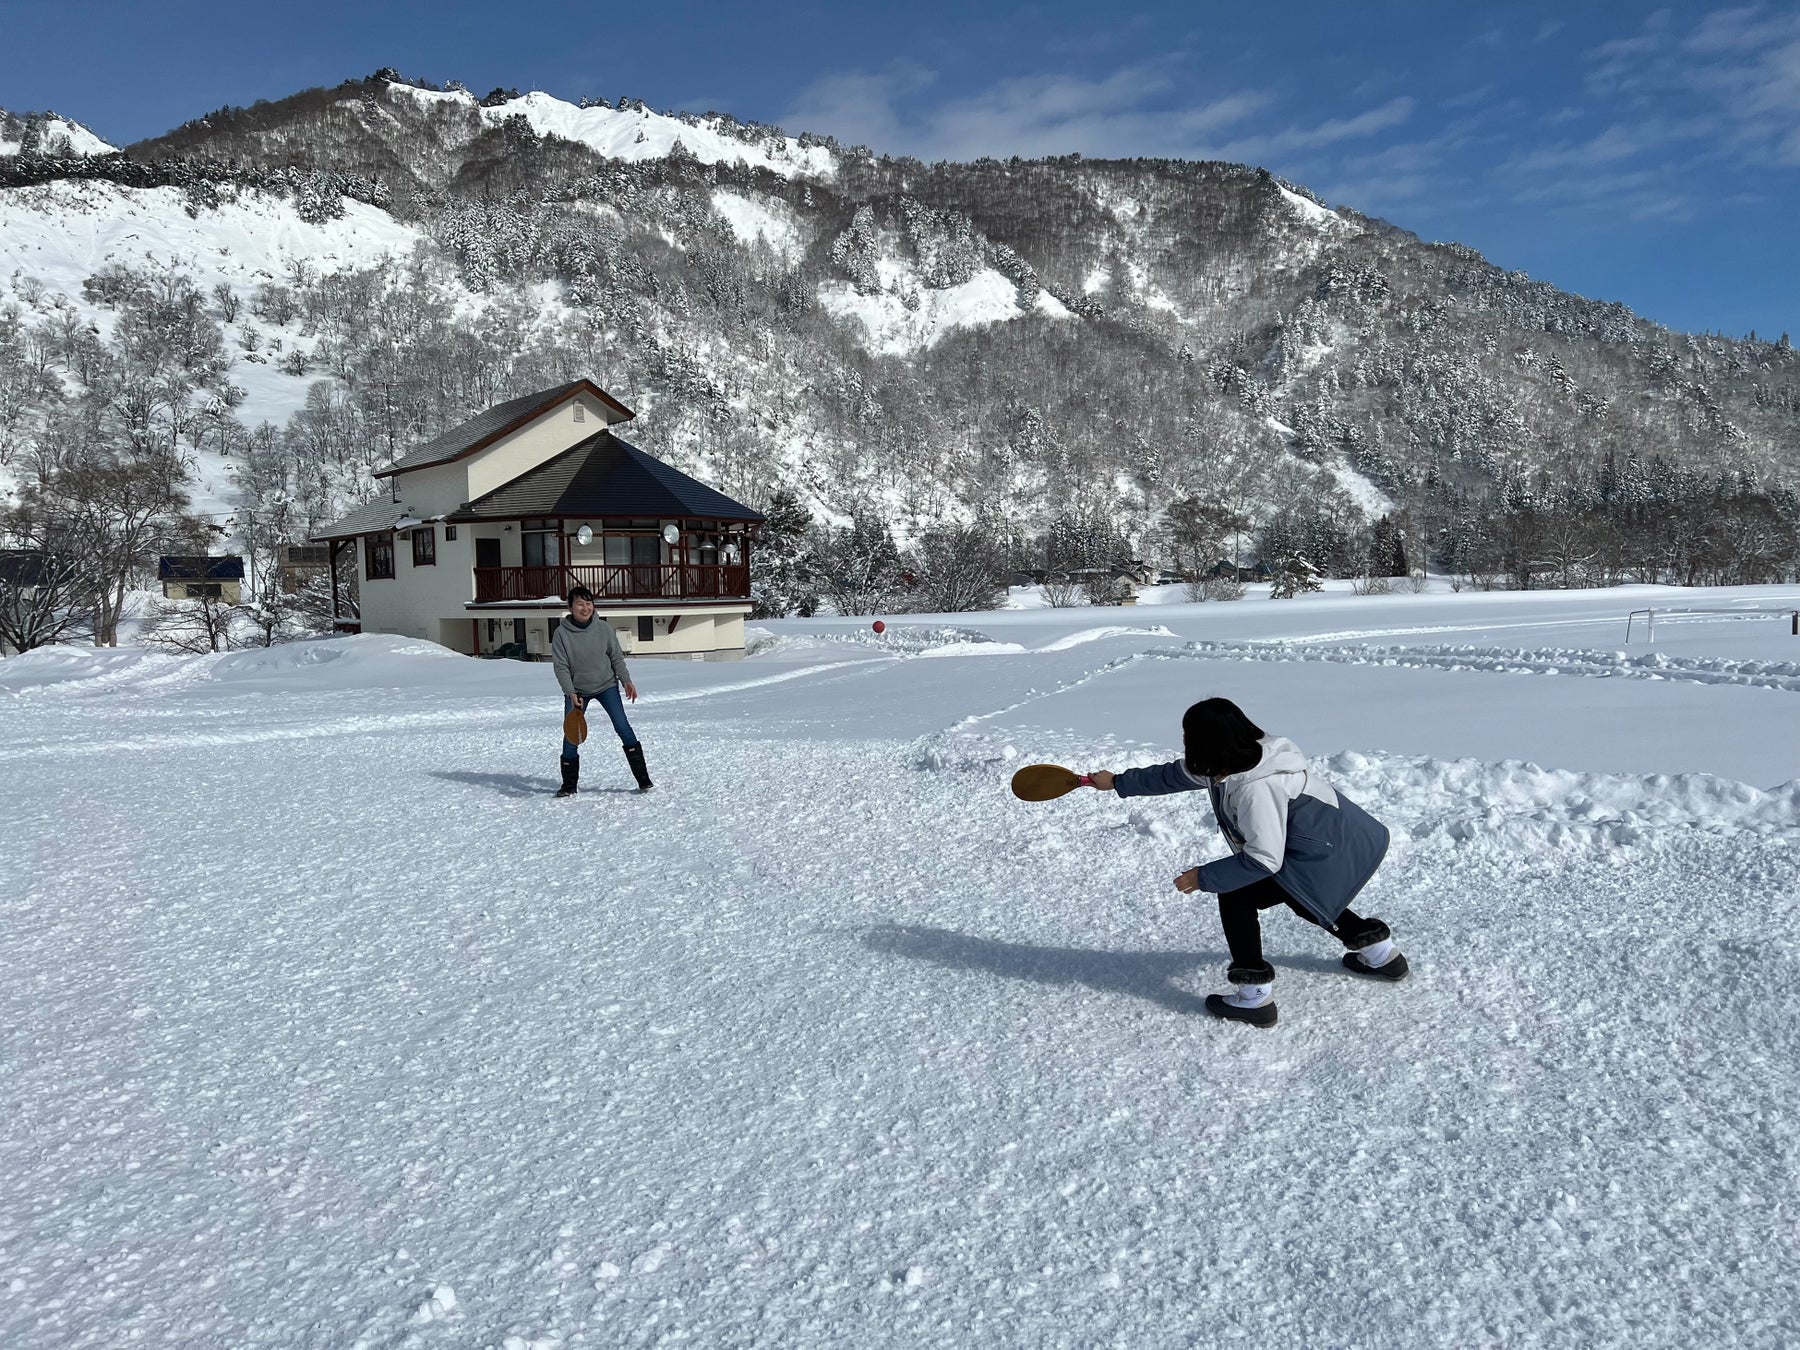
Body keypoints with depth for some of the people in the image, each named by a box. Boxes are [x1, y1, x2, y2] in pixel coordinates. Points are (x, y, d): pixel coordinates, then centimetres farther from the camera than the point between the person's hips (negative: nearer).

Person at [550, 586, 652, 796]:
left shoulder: (604, 628, -8)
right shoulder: (562, 633, -11)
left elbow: (617, 657, 0)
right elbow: (561, 667, -10)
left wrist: (626, 680, -13)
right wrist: (571, 693, -21)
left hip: (606, 685, 0)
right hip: (576, 690, 0)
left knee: (622, 727, -12)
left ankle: (643, 779, -7)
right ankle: (569, 785, 14)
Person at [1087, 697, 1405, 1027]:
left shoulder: (1254, 789, -30)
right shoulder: (1231, 760, -2)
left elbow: (1264, 860, -26)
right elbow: (1175, 774, 13)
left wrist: (1204, 877, -17)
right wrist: (1118, 783, 22)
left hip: (1329, 857, -10)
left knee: (1235, 898, -4)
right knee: (1302, 897, 35)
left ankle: (1255, 999, 0)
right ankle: (1382, 955, 44)